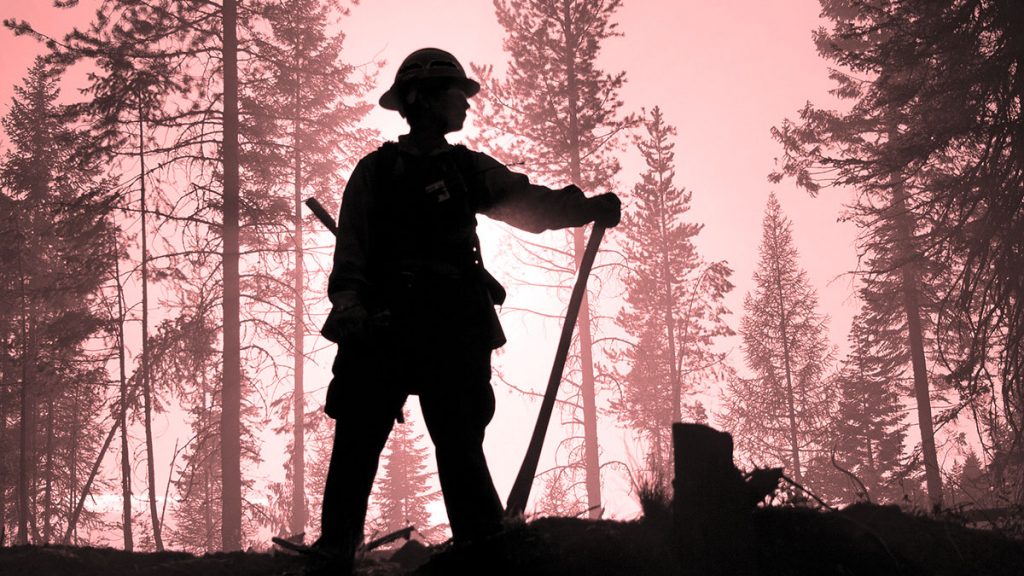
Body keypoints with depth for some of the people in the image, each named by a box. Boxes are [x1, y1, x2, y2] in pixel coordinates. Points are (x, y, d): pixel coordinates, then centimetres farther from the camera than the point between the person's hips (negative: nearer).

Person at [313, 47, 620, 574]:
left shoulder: (468, 169, 14)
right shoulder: (375, 172, 8)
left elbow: (529, 204, 4)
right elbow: (351, 254, 4)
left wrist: (588, 207, -11)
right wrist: (349, 304, -11)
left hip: (454, 329, 1)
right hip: (385, 328, -1)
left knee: (460, 443, 0)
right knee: (356, 443, -2)